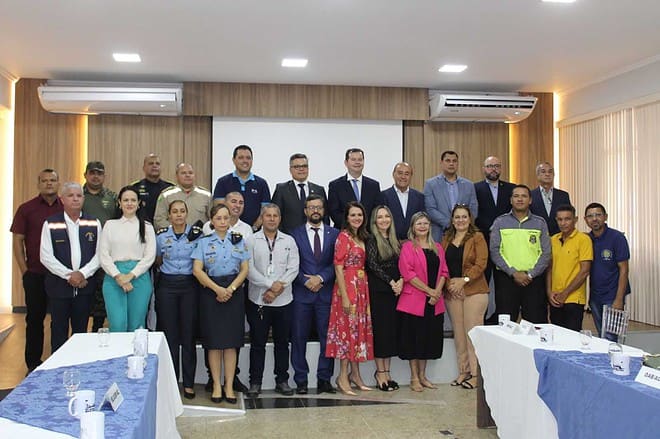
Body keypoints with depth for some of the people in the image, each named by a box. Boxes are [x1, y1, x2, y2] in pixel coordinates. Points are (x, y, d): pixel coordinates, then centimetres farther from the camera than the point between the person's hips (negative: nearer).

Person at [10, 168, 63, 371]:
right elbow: (17, 241, 2)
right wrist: (24, 270, -3)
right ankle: (33, 363, 18)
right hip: (35, 273, -1)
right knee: (35, 318, 6)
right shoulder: (26, 209, 2)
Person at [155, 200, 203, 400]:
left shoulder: (197, 234, 0)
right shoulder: (161, 235, 5)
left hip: (190, 286, -1)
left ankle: (188, 383, 10)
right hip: (167, 286, 1)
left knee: (188, 335, 1)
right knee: (169, 334, 3)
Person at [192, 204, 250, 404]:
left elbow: (244, 269, 4)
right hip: (211, 292, -1)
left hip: (234, 293, 1)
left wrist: (231, 288, -11)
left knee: (231, 341, 2)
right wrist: (218, 289, -14)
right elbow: (197, 270, -4)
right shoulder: (204, 242, 4)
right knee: (214, 341, 1)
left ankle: (229, 386, 8)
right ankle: (216, 385, 11)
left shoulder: (239, 241, 9)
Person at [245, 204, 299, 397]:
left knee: (282, 342, 9)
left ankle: (282, 381, 19)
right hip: (258, 300, -2)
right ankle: (255, 382, 13)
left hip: (283, 300, 2)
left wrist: (277, 289, -10)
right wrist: (270, 285, -15)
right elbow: (249, 268, -7)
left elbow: (293, 269, 1)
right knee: (257, 343, 4)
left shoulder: (289, 241, 8)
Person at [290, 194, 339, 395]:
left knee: (327, 337, 2)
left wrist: (321, 278, -10)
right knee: (299, 338, 2)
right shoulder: (295, 234, 7)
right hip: (302, 293, -1)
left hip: (326, 293, 1)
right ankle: (300, 380, 10)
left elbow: (337, 263, 3)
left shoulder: (334, 234, 10)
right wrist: (306, 281, -10)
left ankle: (324, 379, 11)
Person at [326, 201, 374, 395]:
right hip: (348, 286, -8)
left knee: (359, 328, 11)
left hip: (362, 287, 8)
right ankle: (343, 377, 3)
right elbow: (339, 268, -14)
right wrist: (344, 296, -19)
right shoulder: (343, 237, -9)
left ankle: (355, 374, 20)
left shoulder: (362, 238, 14)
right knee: (347, 328, -4)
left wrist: (364, 291, 7)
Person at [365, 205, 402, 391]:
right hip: (378, 291, -6)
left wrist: (401, 281, -6)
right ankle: (380, 372, 6)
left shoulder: (394, 240, 14)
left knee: (392, 329, 6)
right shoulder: (371, 240, -5)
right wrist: (391, 282, -12)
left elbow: (400, 265, 12)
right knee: (380, 329, -3)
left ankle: (386, 371, 13)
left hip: (395, 290, 6)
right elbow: (373, 265, -11)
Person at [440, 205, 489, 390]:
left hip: (474, 291, -4)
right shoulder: (447, 239, 15)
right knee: (458, 333, 6)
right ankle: (463, 371, 14)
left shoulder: (477, 237, 2)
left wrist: (464, 280, -15)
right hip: (451, 292, 4)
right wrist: (448, 282, -6)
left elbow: (481, 264, -7)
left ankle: (475, 373, 0)